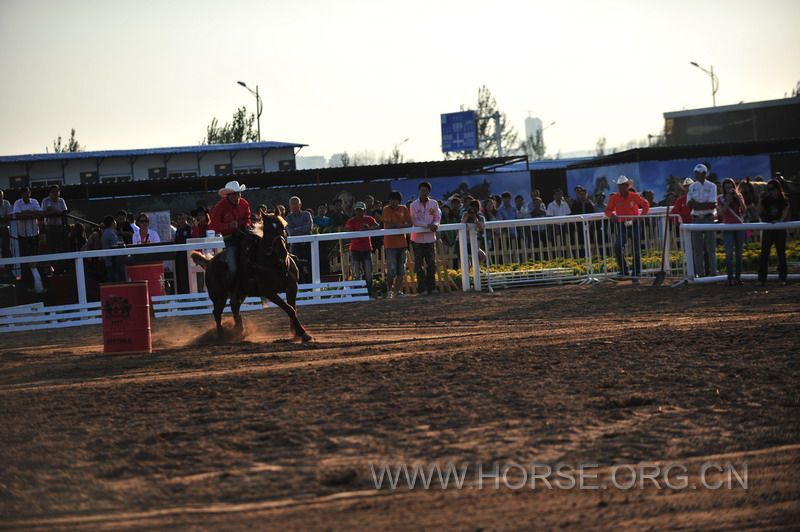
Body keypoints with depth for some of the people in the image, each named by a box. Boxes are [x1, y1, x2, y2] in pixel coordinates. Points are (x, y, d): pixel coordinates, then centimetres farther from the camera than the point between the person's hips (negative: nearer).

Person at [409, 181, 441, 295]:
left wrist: (435, 224, -18)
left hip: (430, 238, 2)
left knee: (431, 264, 4)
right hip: (417, 238, -2)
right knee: (419, 265, -1)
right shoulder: (414, 205, -4)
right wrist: (428, 225, -22)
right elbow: (414, 221, -10)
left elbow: (438, 217, 5)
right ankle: (422, 289, 3)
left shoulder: (434, 203, 5)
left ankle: (431, 287, 13)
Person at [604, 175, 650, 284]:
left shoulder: (634, 196, -4)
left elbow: (646, 204, 6)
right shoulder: (614, 198, -3)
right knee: (617, 247, -22)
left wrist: (642, 215, -6)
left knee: (636, 251, 2)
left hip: (634, 225, 0)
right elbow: (608, 210, 3)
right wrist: (612, 215, -18)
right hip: (622, 226, 0)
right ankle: (624, 270, -8)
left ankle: (636, 275, 12)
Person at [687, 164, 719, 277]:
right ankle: (700, 273, 7)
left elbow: (713, 205, -10)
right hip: (696, 219, 3)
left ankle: (713, 271, -1)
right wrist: (706, 205, -13)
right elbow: (690, 204, 0)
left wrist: (696, 204, -11)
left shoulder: (711, 186, 0)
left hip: (709, 218, -3)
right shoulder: (692, 187, 11)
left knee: (711, 247, -3)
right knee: (697, 248, 3)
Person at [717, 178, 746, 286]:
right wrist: (727, 201, -16)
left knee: (738, 253, 4)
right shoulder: (720, 198, 2)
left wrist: (738, 198, -17)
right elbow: (721, 213, -9)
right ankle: (730, 278, -12)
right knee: (729, 253, -12)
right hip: (727, 228, -2)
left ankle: (738, 277, 9)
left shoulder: (739, 196, 6)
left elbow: (743, 210, -7)